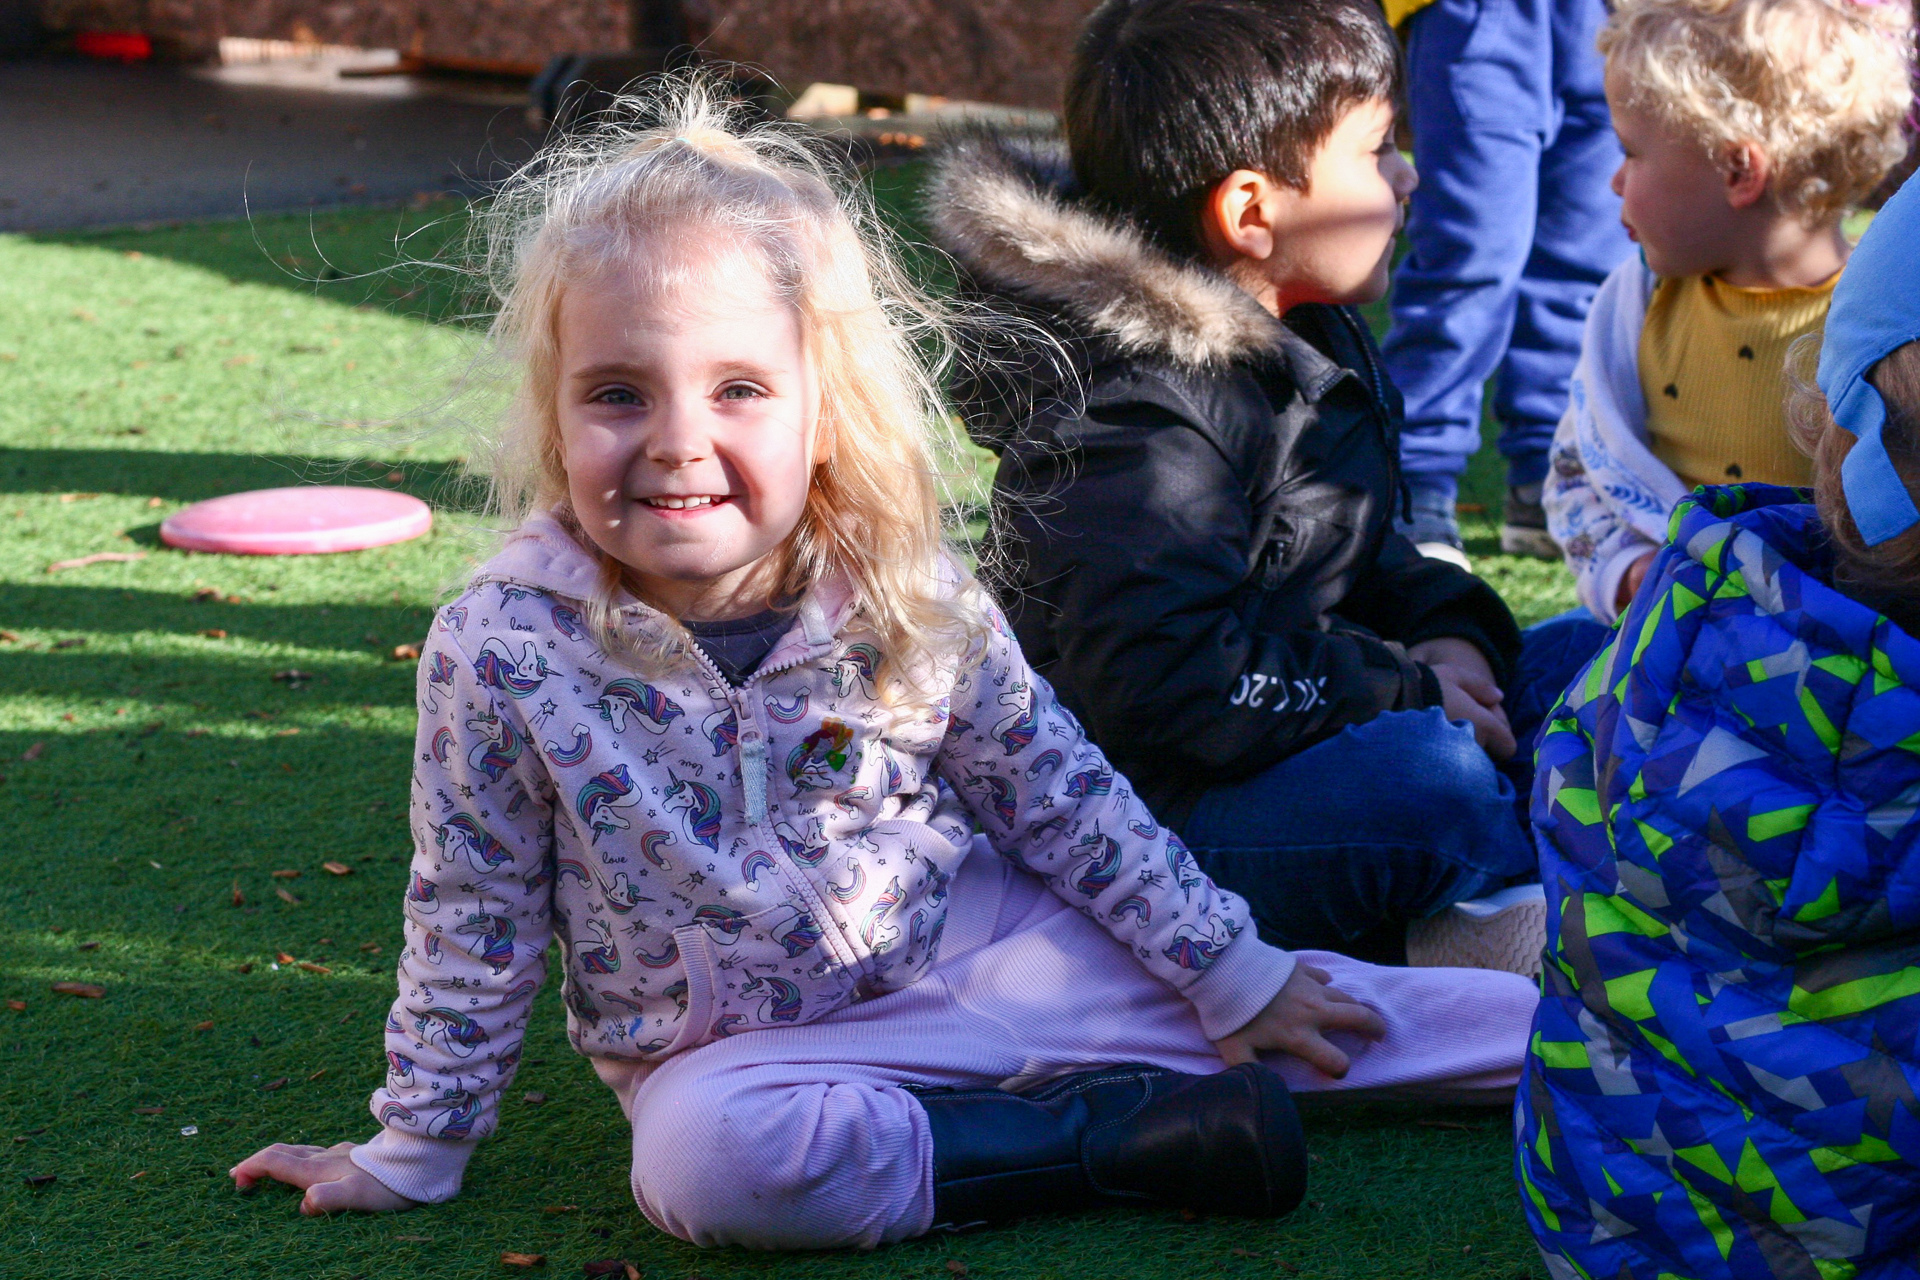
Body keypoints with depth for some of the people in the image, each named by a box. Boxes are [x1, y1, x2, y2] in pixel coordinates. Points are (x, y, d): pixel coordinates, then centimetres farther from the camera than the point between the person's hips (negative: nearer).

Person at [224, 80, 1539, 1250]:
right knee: (704, 1159, -35)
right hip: (736, 1051, -2)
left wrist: (1231, 975, 7)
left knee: (1324, 1003, -7)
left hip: (982, 947, 2)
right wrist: (416, 1148, 1)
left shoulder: (912, 602, -10)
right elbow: (475, 919, -5)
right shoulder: (505, 647, -17)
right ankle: (1121, 1133, -26)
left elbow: (1066, 803, 3)